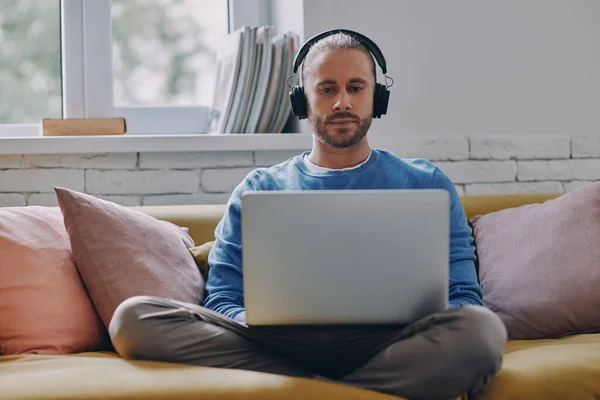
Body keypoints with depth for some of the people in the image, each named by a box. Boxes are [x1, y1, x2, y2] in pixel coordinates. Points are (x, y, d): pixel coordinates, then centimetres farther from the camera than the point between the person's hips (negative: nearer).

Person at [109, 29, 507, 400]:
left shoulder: (426, 185, 18)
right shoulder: (259, 190, 20)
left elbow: (463, 298, 12)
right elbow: (221, 301, 12)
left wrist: (418, 330, -13)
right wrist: (267, 322, -13)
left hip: (386, 344, -1)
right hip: (282, 346, 2)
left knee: (481, 328, -35)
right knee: (134, 317, -23)